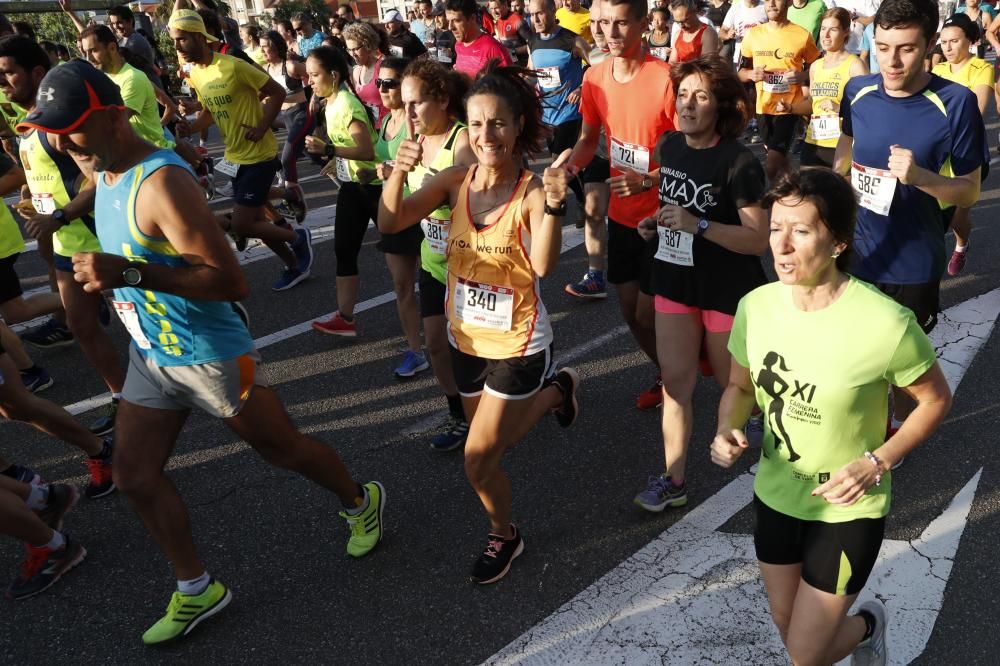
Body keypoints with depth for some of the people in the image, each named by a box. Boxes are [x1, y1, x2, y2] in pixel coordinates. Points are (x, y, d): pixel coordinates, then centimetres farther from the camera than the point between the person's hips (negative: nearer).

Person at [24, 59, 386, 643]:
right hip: (151, 354, 9)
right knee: (135, 475, 10)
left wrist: (128, 273, -36)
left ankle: (361, 502, 39)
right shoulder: (104, 172, 3)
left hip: (210, 354, -9)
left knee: (283, 449, 11)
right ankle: (197, 590, 28)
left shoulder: (161, 181, -27)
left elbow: (231, 281, -32)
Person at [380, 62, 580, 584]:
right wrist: (398, 172, -34)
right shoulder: (456, 180, -10)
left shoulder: (533, 190, -23)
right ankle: (553, 392, 51)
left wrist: (553, 206, -52)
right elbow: (390, 223, -16)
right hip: (466, 339, 6)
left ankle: (503, 536, 34)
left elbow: (543, 265, -37)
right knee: (491, 446, 24)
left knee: (478, 460, 2)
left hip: (517, 344, -5)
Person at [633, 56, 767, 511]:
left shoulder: (738, 163, -20)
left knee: (733, 383, 13)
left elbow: (759, 239, -21)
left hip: (729, 290, -5)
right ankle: (674, 479, 14)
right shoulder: (668, 146, 0)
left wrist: (698, 225, -31)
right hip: (675, 282, 5)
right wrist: (655, 222, -2)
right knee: (676, 381, 5)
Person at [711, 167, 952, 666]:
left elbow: (936, 399, -9)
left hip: (848, 508, -4)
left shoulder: (885, 324, -27)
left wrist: (877, 463, -20)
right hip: (775, 494, 4)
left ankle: (866, 626, 40)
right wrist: (727, 430, -18)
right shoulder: (755, 306, -14)